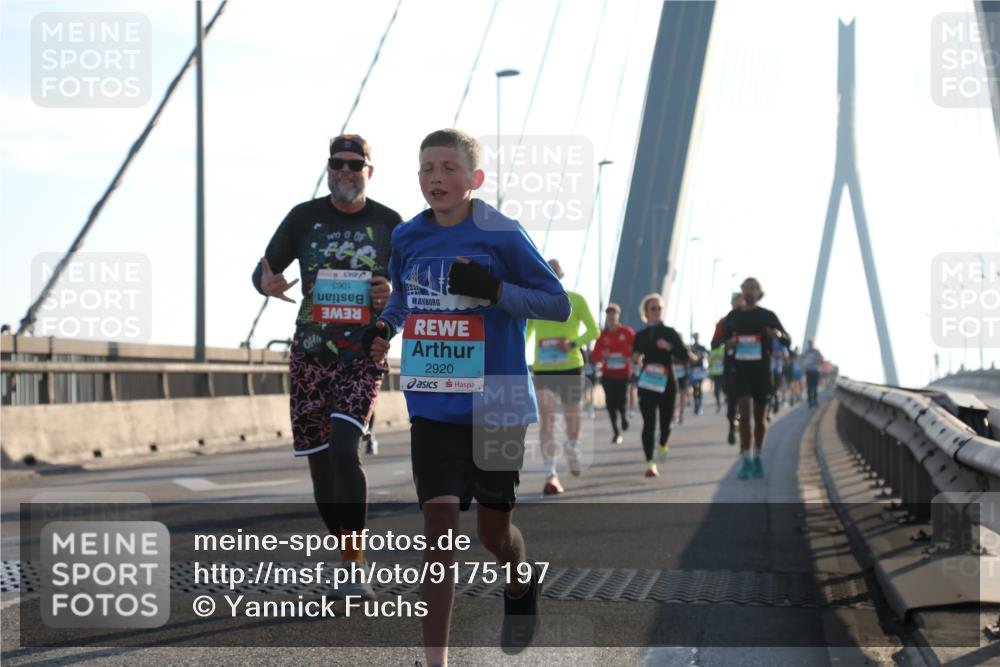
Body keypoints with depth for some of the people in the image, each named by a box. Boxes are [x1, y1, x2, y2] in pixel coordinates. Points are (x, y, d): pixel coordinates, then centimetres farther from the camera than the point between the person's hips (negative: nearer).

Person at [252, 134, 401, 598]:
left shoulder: (389, 224, 4)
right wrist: (267, 283, -14)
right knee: (319, 460, 4)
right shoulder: (305, 217, 6)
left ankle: (355, 571, -16)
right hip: (310, 354, 3)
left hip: (363, 355, -3)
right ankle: (347, 557, 19)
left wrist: (393, 293, -12)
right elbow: (265, 268, 10)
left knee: (343, 449, -20)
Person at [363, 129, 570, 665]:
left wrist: (494, 289, -22)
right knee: (439, 525, -9)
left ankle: (521, 584, 47)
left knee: (492, 528, 11)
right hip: (433, 407, 2)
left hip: (496, 405, -2)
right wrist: (385, 328, 4)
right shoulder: (408, 237, 4)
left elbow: (560, 304, -8)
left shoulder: (501, 235, -10)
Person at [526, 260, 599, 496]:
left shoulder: (576, 300, 0)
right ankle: (551, 475, -13)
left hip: (571, 367, -1)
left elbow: (593, 331, -2)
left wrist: (573, 344, -21)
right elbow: (525, 334, 15)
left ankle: (571, 449, 44)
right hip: (543, 369, 1)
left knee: (572, 418, 8)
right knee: (546, 418, -14)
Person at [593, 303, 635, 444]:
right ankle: (616, 432, 13)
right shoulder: (602, 335, 2)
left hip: (623, 373, -2)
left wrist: (631, 357, -16)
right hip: (608, 374, 2)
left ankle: (623, 416, 30)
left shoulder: (628, 332, -4)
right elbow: (595, 354, 5)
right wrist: (602, 355, -17)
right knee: (610, 403, 1)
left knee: (621, 401, -7)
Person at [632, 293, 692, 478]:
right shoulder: (640, 335, 7)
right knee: (649, 423, -13)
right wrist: (635, 358, -6)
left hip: (667, 382, 1)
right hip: (647, 383, 0)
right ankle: (650, 463, -15)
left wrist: (669, 347, -18)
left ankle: (663, 445, 44)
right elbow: (636, 358, 17)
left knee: (665, 421, 9)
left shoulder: (670, 333, 4)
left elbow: (685, 356, -3)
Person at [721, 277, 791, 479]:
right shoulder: (733, 317, 6)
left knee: (760, 416, 9)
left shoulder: (768, 316, 2)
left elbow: (787, 341, 2)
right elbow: (722, 341, 15)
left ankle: (757, 457, 25)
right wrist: (727, 344, -9)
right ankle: (746, 459, -15)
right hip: (740, 370, 0)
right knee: (744, 412, -14)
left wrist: (779, 335, -22)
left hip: (762, 371, 0)